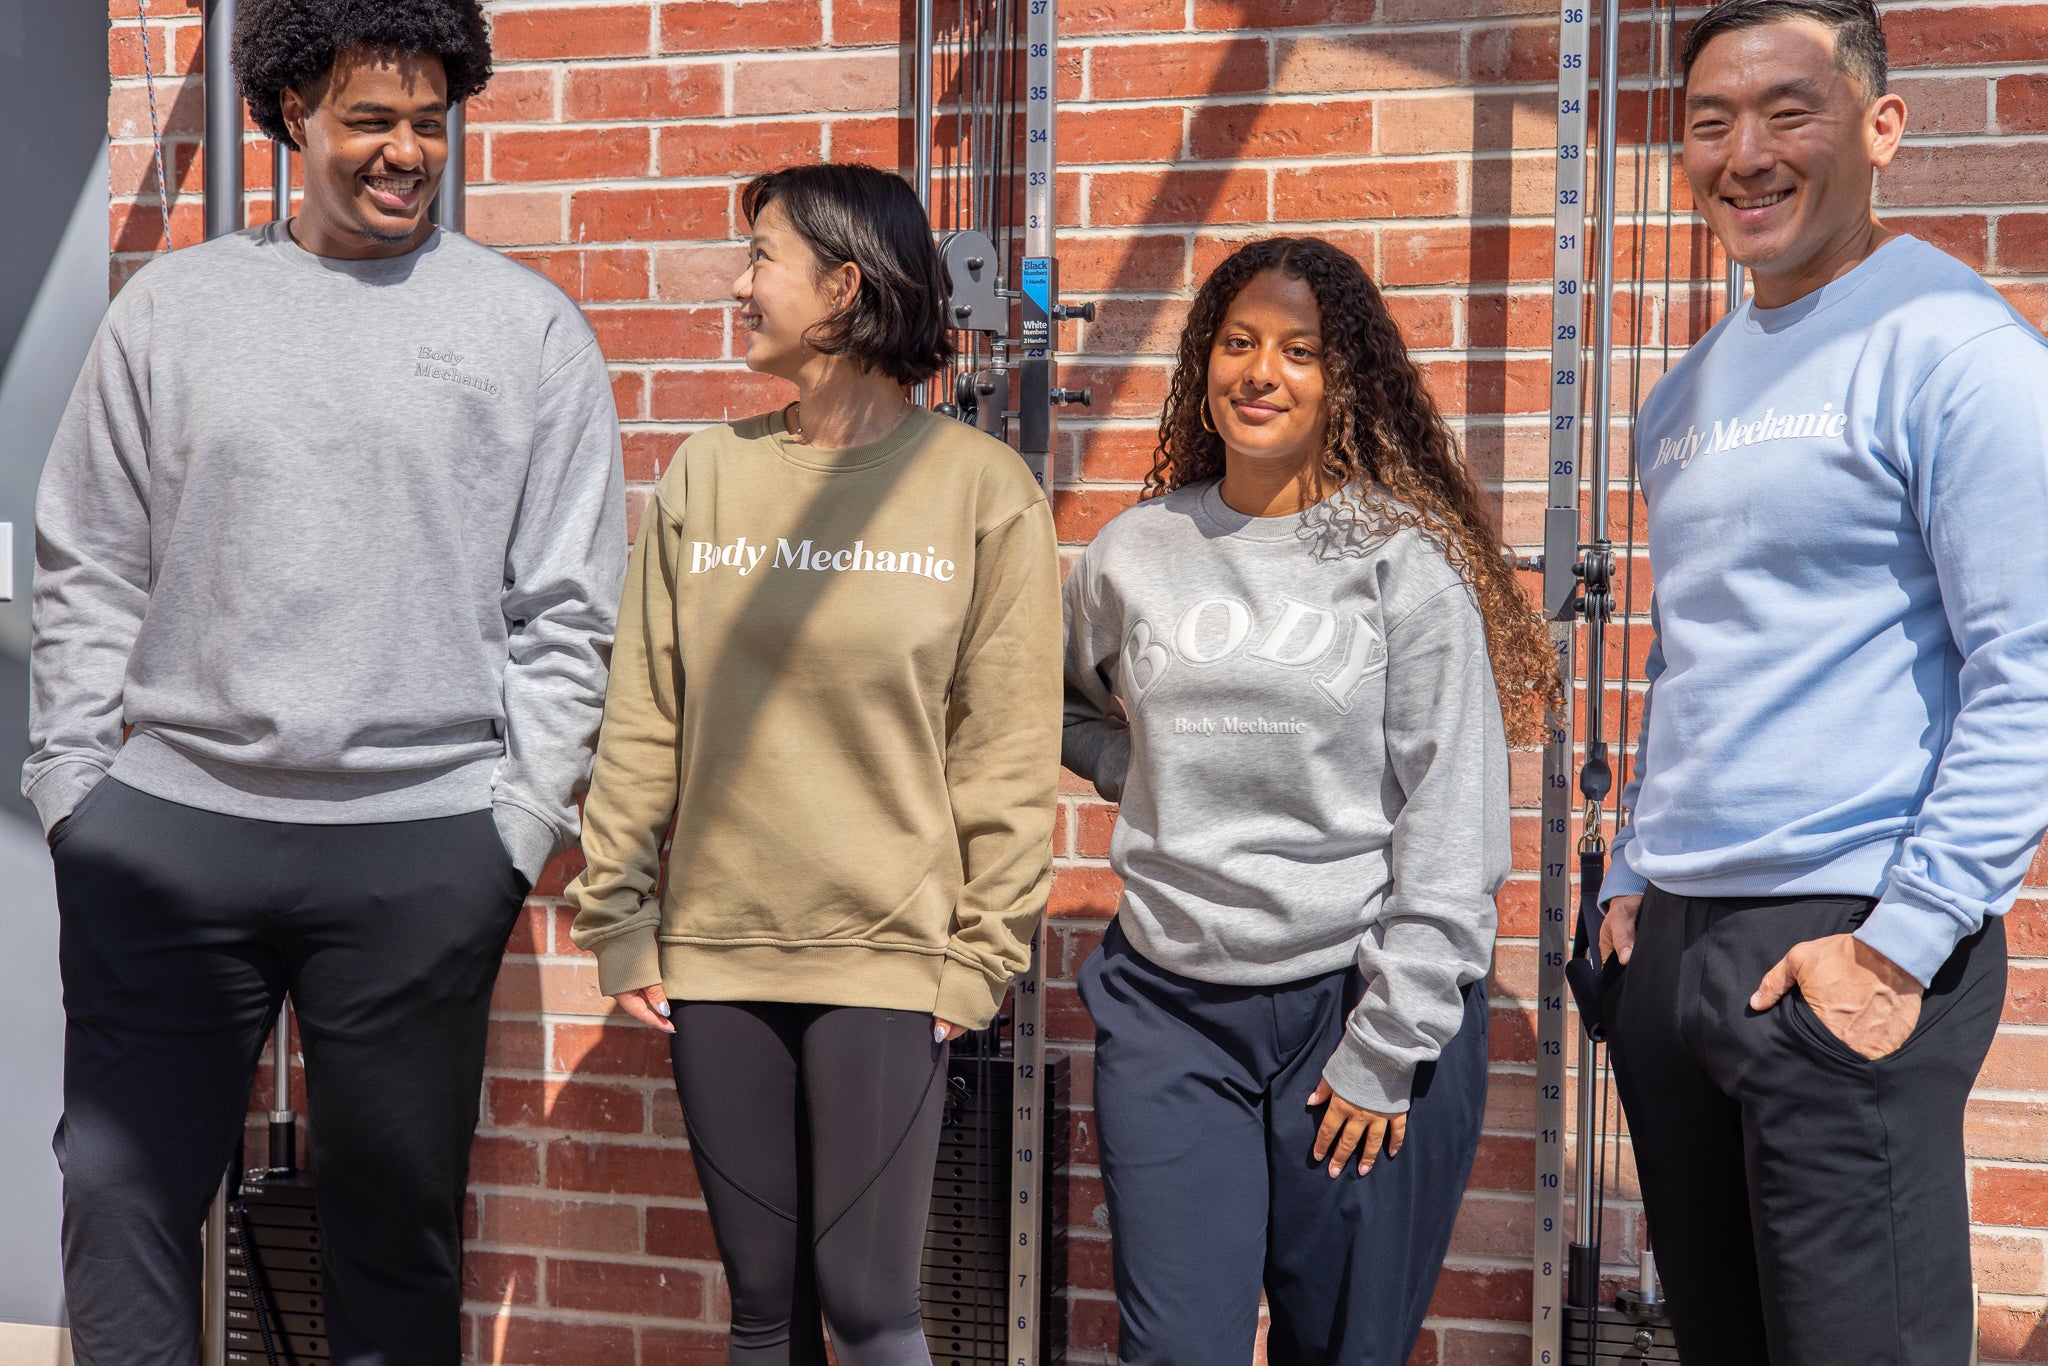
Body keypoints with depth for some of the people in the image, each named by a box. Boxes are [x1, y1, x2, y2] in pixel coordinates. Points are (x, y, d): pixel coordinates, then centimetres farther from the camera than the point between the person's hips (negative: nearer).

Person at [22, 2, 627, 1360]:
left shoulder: (530, 325, 4)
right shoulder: (174, 305, 10)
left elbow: (570, 607, 2)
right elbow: (92, 575, 11)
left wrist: (522, 823, -3)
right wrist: (73, 782, 4)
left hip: (423, 846, -1)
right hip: (167, 824, 2)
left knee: (397, 1218, 8)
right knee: (121, 1189, 6)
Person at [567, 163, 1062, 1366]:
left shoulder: (980, 485, -2)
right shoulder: (707, 474, 7)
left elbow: (1012, 747, -3)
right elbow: (642, 719, 6)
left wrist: (983, 951, -6)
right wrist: (620, 920, 2)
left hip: (888, 957, -3)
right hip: (716, 954, 3)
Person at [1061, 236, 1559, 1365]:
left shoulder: (1405, 561, -5)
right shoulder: (1131, 553, 5)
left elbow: (1450, 827, -7)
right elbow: (1065, 710, 24)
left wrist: (1388, 1046, -9)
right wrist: (1155, 780, 6)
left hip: (1358, 1005, -2)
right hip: (1168, 1010, 2)